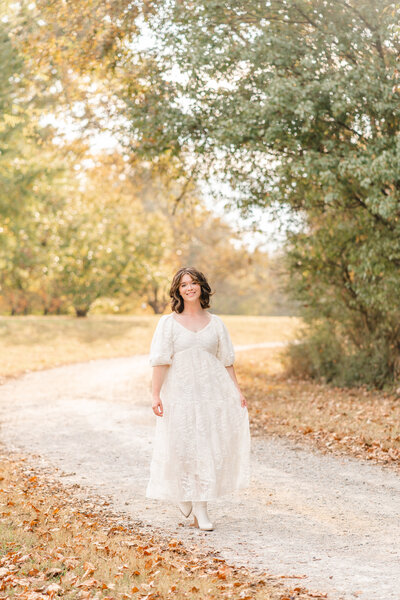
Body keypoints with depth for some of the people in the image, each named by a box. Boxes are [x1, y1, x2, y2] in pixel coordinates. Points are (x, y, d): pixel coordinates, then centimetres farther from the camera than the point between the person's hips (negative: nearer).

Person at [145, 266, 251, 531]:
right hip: (180, 394, -2)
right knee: (182, 448, 1)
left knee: (209, 449, -2)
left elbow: (226, 361, 10)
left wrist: (237, 391, 2)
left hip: (212, 393, 2)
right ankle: (184, 495, 29)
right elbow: (160, 361, -4)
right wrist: (156, 395, -12)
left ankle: (201, 510, 6)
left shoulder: (215, 323, 8)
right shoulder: (168, 323, 2)